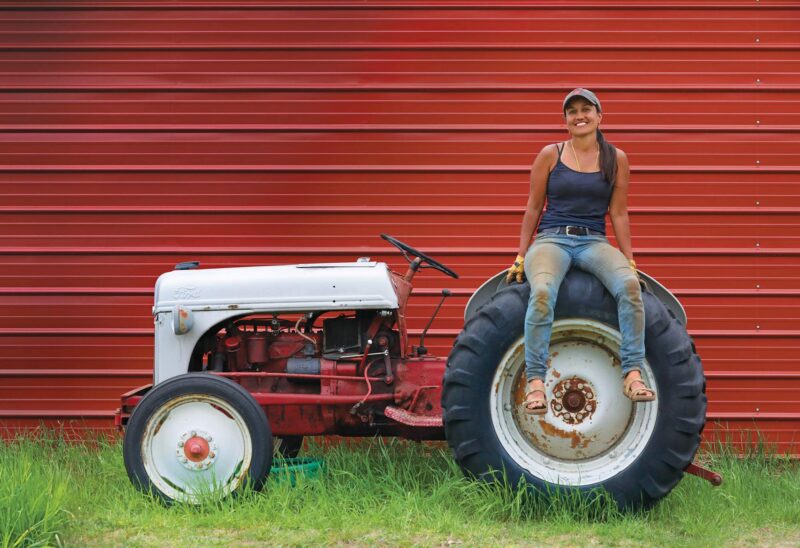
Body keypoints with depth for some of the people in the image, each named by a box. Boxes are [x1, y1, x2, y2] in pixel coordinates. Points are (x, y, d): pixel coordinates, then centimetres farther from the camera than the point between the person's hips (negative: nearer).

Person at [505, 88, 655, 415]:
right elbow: (533, 208, 10)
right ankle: (535, 381, -34)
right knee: (542, 292, -35)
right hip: (551, 239, -1)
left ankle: (633, 374, -31)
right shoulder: (550, 155, 7)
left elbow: (618, 214, 11)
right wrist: (521, 258, 8)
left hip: (594, 242, 1)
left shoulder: (616, 159, 10)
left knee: (629, 285, -31)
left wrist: (630, 263, 8)